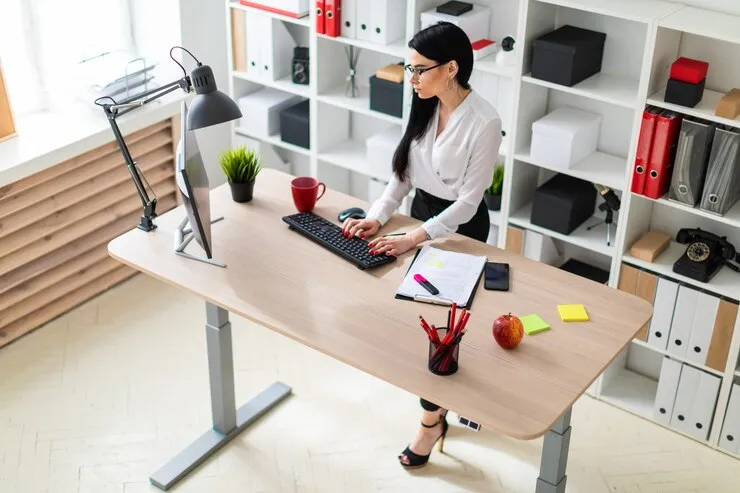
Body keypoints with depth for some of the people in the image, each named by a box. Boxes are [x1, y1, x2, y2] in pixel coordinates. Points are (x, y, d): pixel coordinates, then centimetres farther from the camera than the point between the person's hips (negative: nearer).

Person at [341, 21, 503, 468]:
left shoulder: (484, 122, -25)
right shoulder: (425, 107, -4)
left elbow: (468, 201, -24)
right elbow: (404, 172, 0)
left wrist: (412, 239, -30)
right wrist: (377, 217, -13)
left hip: (461, 227, -6)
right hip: (422, 211, 7)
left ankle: (433, 418, 19)